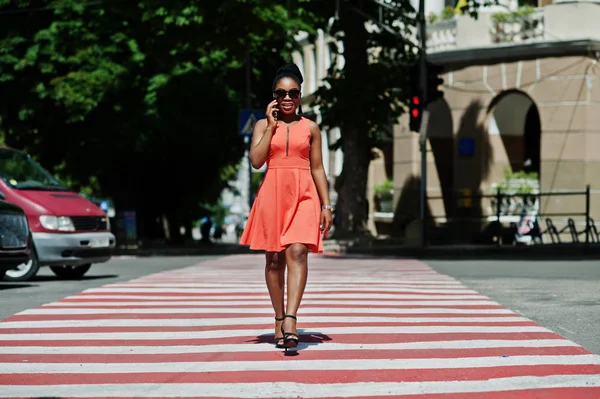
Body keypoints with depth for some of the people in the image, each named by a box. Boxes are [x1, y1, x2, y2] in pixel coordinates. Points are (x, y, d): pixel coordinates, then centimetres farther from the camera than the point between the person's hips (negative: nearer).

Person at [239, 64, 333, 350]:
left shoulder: (310, 128, 11)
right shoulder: (264, 125, 8)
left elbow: (317, 168, 12)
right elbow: (256, 160, -6)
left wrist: (326, 204, 6)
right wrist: (271, 126, -4)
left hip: (303, 196, -1)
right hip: (272, 194, 1)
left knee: (297, 251, -19)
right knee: (274, 259, 5)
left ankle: (290, 320, -28)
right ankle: (279, 320, 18)